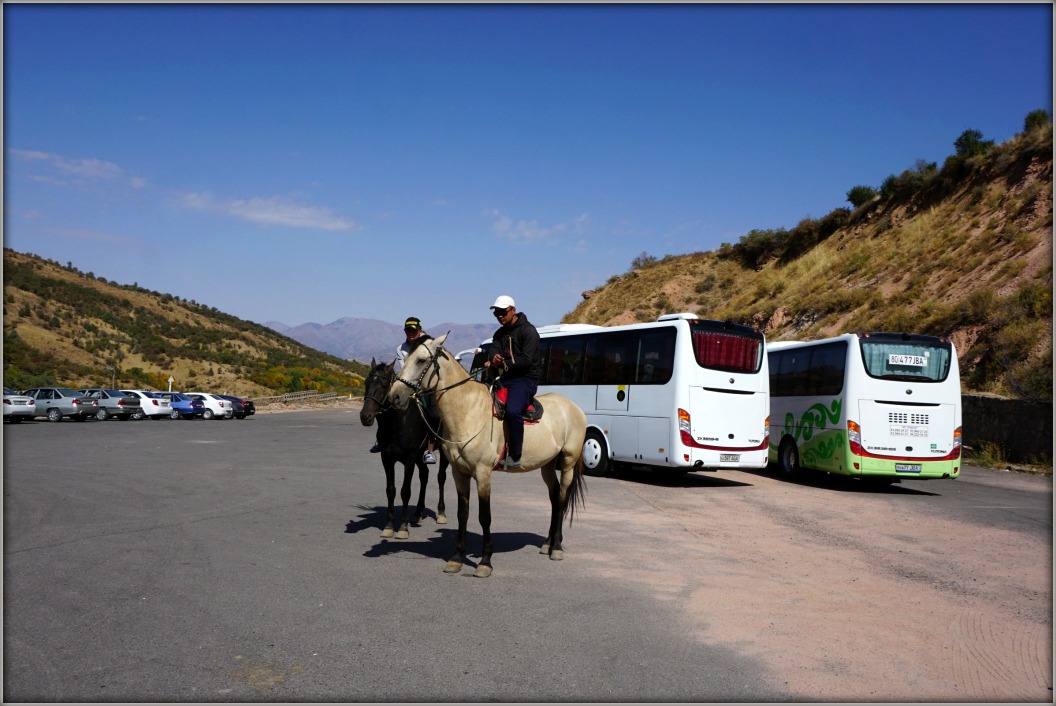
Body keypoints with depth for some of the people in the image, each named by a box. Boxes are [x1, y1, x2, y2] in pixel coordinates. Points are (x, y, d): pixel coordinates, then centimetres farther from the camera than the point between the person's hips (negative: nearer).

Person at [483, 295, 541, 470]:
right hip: (504, 379, 9)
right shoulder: (500, 334, 19)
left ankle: (514, 456, -25)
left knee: (512, 410, -34)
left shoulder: (528, 331, -6)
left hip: (525, 379, -8)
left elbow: (526, 360, -15)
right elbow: (493, 350, 2)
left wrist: (503, 364, -17)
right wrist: (494, 358, -23)